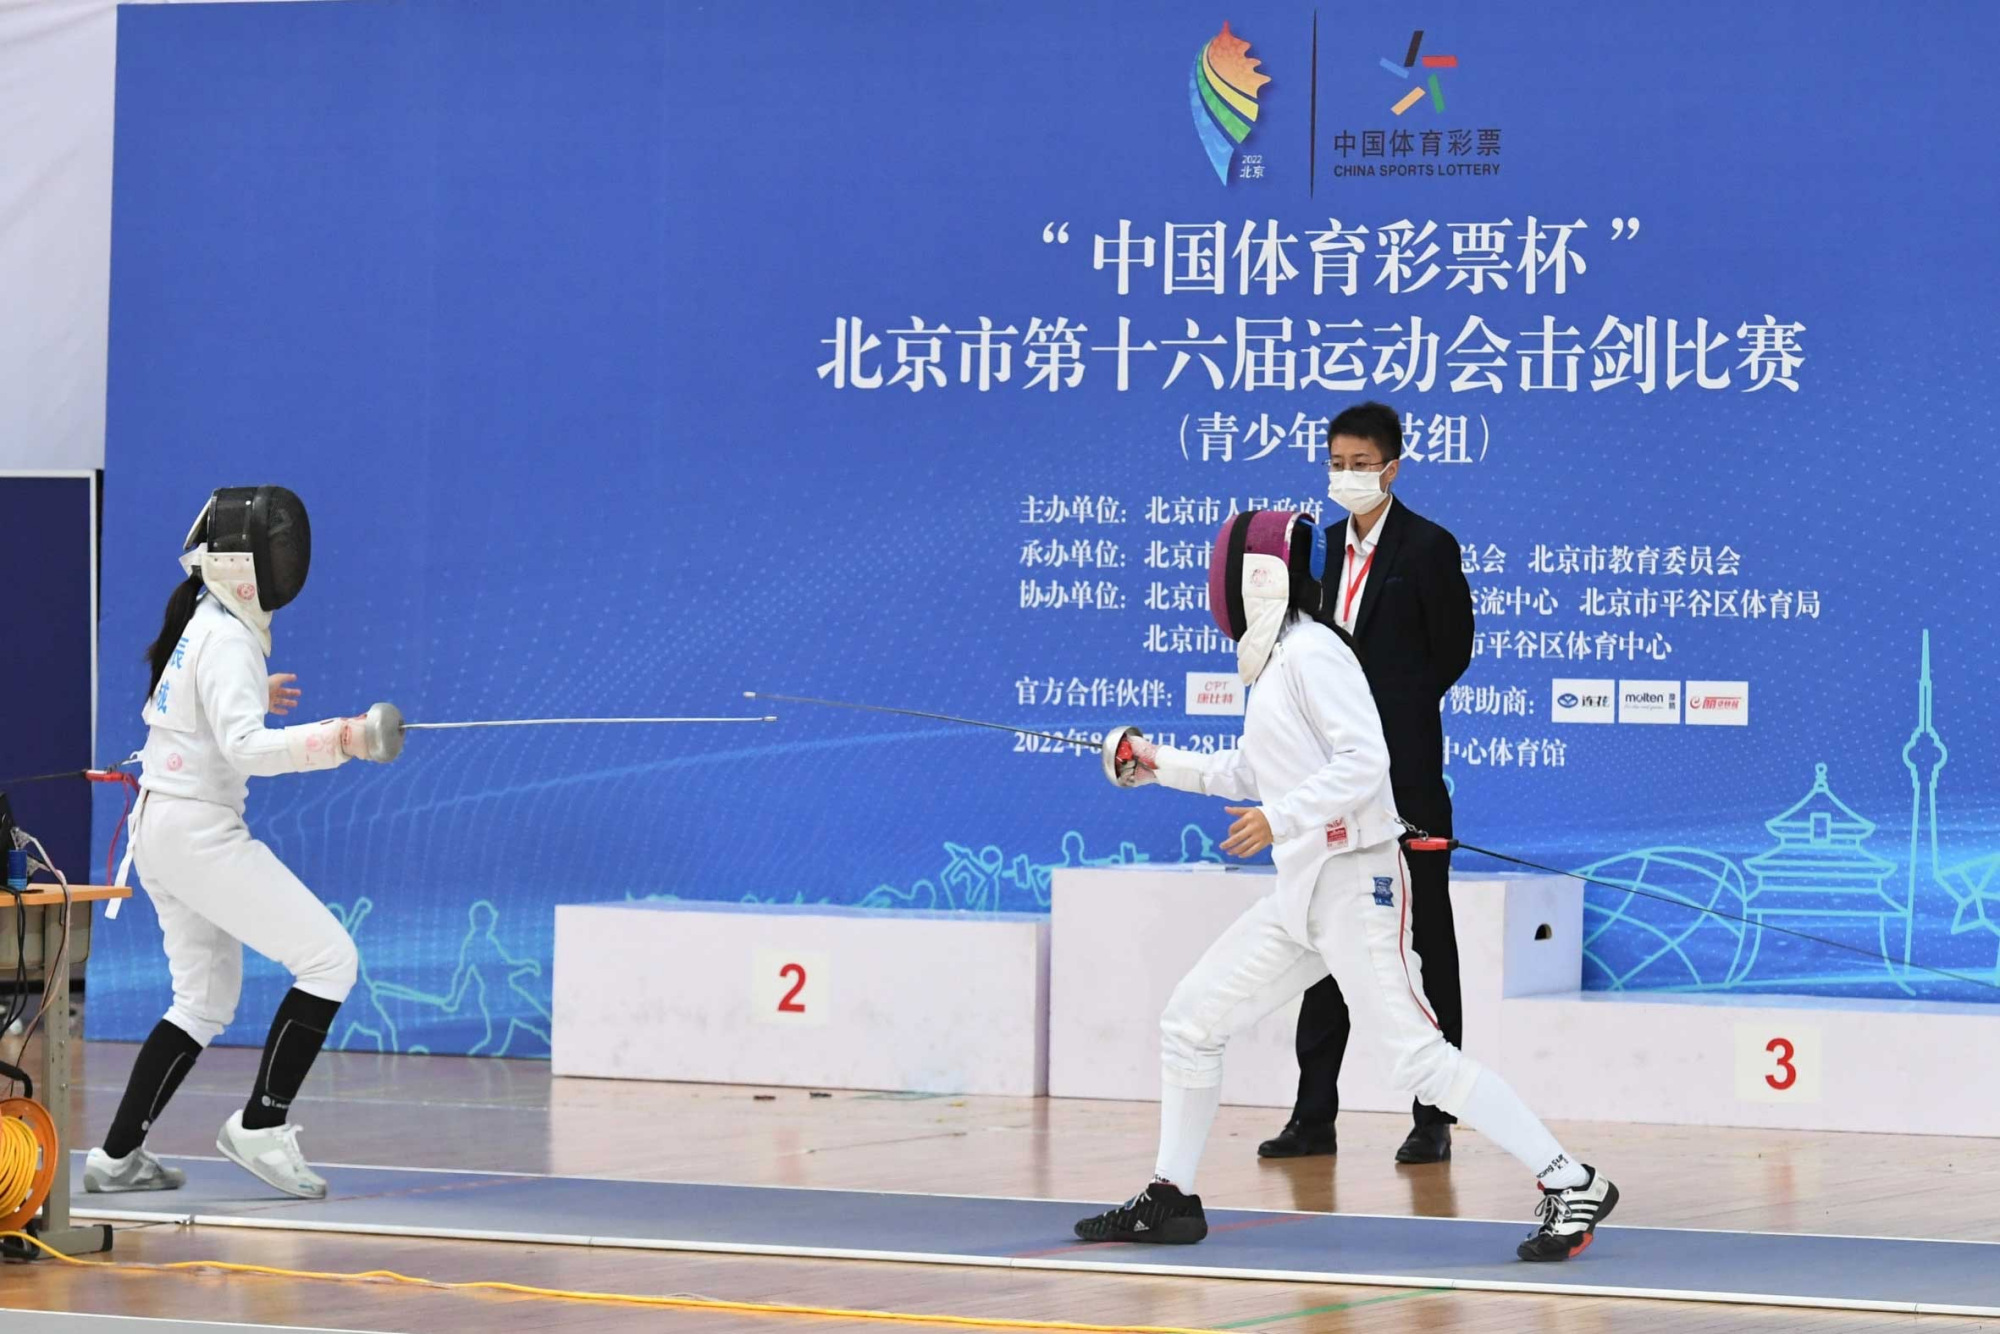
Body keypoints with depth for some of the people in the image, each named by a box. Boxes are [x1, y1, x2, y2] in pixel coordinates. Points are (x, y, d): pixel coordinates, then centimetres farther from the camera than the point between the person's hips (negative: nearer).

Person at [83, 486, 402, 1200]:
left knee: (208, 1002, 17)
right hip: (198, 830, -10)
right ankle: (261, 1126, -5)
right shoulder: (228, 640, -18)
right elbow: (245, 749, -31)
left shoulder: (198, 625, 11)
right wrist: (341, 739, -40)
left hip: (159, 827, 10)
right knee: (329, 959, -7)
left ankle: (118, 1155, 14)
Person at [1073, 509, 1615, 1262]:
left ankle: (1569, 1186, -12)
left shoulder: (1311, 652, -14)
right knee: (1190, 1024, 9)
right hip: (1304, 890, 9)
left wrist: (1280, 819, -28)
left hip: (1354, 886, -9)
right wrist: (1162, 766, 31)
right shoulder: (1279, 659, 15)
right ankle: (1171, 1199, 18)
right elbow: (1267, 775, 30)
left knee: (1419, 1062, -14)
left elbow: (1364, 761, -24)